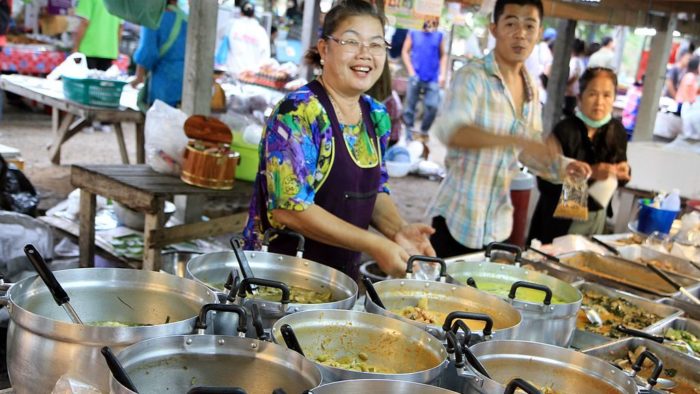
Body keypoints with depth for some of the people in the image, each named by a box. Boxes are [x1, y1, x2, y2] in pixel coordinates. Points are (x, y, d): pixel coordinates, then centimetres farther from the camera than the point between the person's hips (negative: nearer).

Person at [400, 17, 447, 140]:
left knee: (432, 106, -7)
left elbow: (443, 55, 12)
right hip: (416, 77, -1)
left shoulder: (439, 36, 8)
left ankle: (424, 131, 13)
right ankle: (408, 132, 16)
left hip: (433, 78, 1)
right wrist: (411, 72, -5)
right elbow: (405, 52, 4)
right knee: (410, 105, 4)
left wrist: (442, 74, 3)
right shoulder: (413, 33, 4)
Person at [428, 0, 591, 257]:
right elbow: (449, 130, -30)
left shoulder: (531, 90, 9)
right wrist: (516, 140, -41)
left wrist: (561, 166, -3)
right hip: (457, 220, -6)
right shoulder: (472, 76, -13)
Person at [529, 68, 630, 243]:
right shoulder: (565, 131, -17)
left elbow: (614, 179, 12)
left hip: (597, 217, 5)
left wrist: (623, 173, -10)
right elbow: (545, 182, -21)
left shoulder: (617, 131, 0)